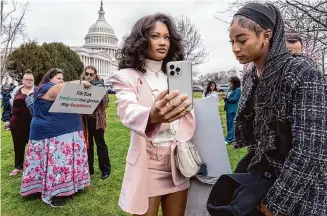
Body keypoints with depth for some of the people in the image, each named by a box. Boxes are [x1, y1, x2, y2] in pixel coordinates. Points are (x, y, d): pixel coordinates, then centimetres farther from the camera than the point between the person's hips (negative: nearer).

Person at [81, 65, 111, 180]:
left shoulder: (99, 85, -4)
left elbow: (104, 100, -16)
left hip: (97, 118, -4)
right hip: (85, 119, 4)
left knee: (100, 144, 4)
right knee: (87, 144, 13)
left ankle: (105, 170, 16)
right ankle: (89, 168, 27)